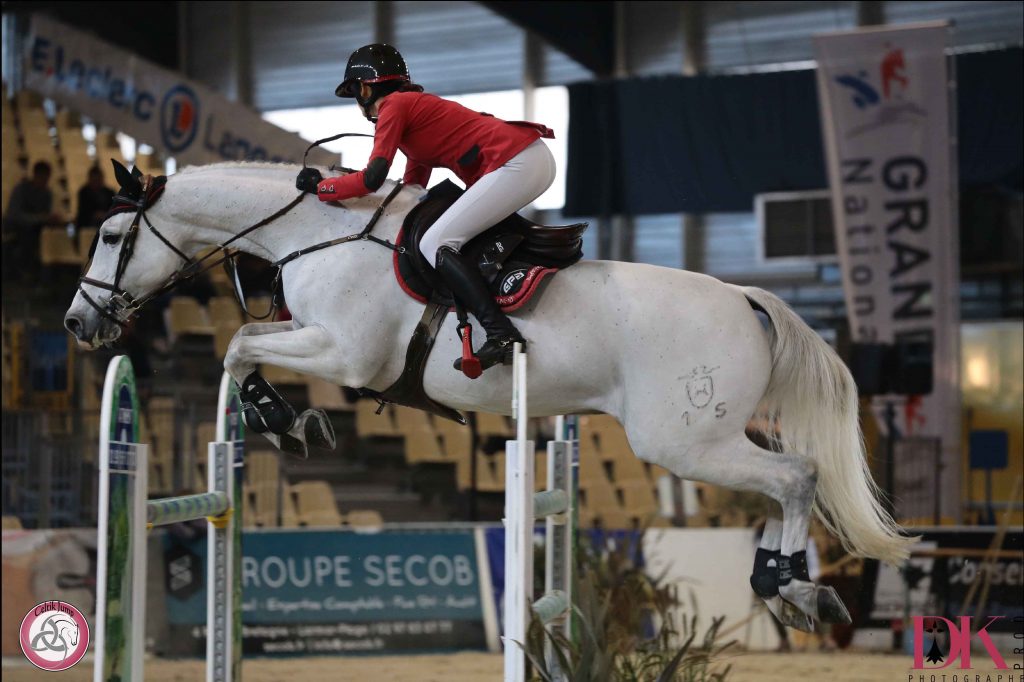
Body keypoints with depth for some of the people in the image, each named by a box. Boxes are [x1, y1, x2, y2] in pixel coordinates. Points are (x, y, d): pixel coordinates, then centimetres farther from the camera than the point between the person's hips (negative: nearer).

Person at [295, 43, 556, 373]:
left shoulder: (393, 106, -2)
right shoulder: (416, 105, 26)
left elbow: (371, 179, -11)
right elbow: (412, 188, 27)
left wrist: (318, 185, 2)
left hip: (515, 165, -10)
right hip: (538, 159, 10)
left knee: (435, 244, -11)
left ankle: (502, 335, -23)